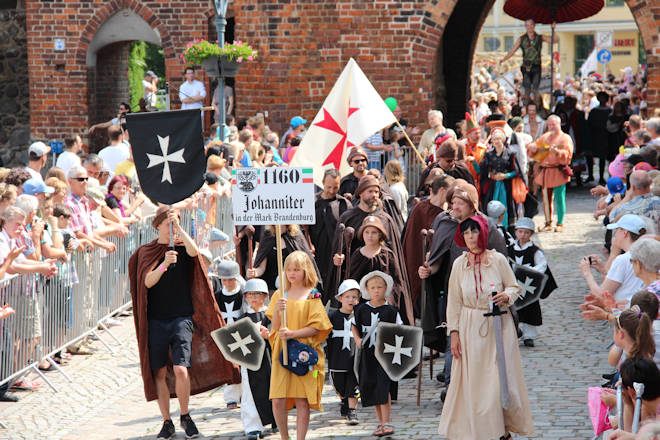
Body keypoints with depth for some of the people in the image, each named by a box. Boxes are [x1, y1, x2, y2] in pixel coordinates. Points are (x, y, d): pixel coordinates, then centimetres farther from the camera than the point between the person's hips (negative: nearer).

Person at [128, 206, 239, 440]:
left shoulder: (182, 248, 5)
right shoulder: (146, 251, 7)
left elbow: (194, 251, -19)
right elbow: (148, 281, -8)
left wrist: (178, 226, -21)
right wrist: (164, 265, -24)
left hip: (181, 318, -1)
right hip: (155, 320, 1)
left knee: (181, 370, -13)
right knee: (159, 373, 3)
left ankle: (185, 416, 7)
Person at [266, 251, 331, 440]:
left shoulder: (312, 296, -1)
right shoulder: (280, 295, 10)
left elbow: (316, 327, -5)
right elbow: (275, 327, 6)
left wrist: (293, 334, -17)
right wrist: (278, 310, -13)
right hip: (282, 352, 3)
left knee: (302, 402, -2)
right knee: (277, 401, -5)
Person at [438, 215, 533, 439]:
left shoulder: (498, 259, -2)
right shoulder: (459, 264, 2)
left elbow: (515, 287, 7)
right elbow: (454, 301, 5)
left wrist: (506, 297, -16)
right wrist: (454, 332, 0)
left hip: (498, 325, -1)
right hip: (470, 327, 1)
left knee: (500, 376, -2)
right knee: (472, 379, 1)